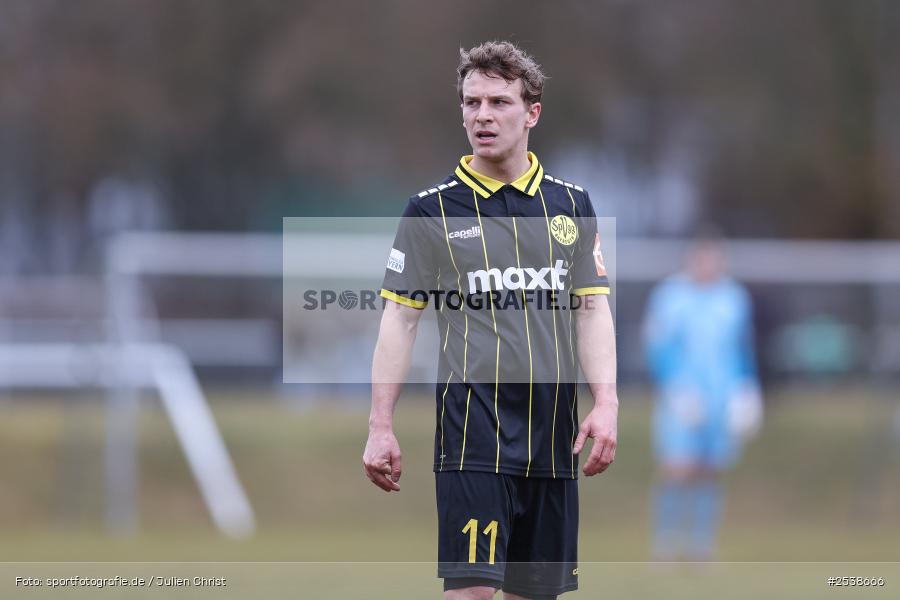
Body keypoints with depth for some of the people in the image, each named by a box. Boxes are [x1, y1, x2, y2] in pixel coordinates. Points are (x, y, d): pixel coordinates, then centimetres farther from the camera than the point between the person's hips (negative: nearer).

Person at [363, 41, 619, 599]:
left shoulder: (572, 204, 10)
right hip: (472, 426, -3)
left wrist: (606, 404, -6)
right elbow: (400, 318, 3)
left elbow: (592, 309, 8)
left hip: (552, 428, 3)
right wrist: (381, 427, -3)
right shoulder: (432, 208, 2)